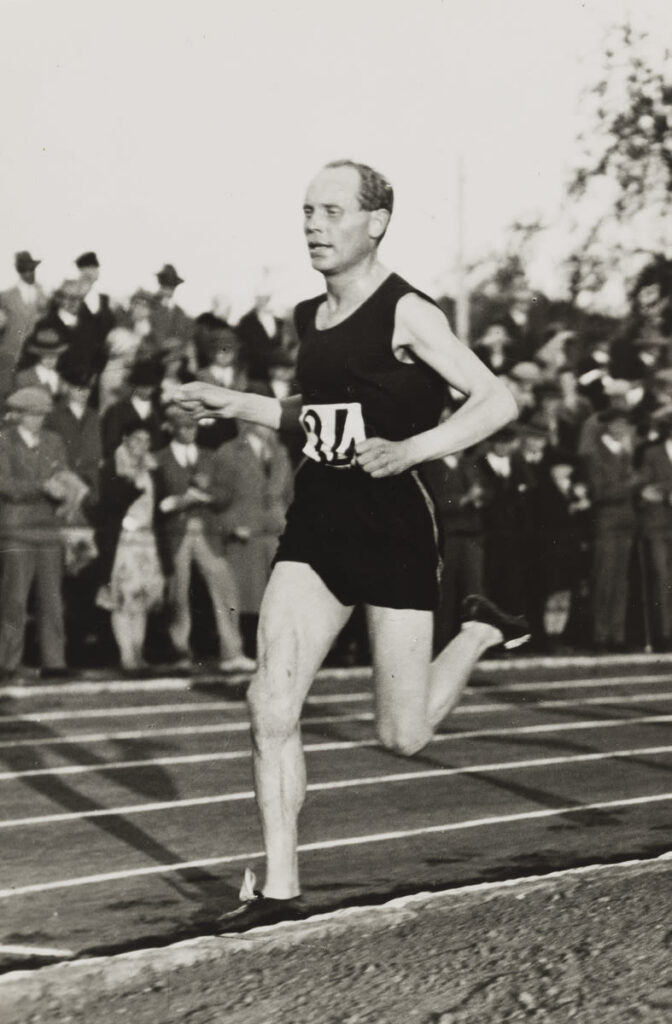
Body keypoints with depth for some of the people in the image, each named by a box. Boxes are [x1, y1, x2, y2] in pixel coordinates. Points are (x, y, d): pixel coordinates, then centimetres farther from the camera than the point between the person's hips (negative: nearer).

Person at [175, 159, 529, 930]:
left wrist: (410, 449, -26)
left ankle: (481, 632, 30)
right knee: (270, 707, -8)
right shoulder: (308, 319, 11)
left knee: (403, 737, 1)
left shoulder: (406, 315, -10)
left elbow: (498, 401, -16)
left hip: (392, 526, -6)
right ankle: (279, 889, 0)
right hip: (316, 521, 6)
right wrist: (236, 404, 17)